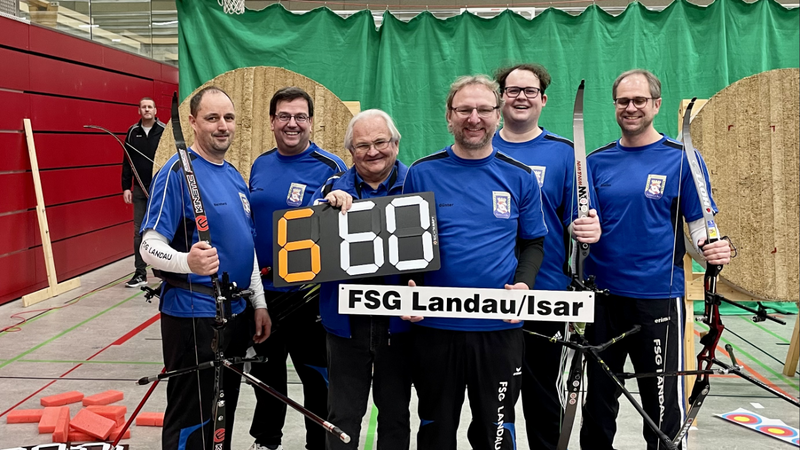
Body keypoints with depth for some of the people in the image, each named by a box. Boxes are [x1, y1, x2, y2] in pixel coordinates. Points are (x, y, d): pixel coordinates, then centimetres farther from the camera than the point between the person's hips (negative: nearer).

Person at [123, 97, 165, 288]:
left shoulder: (164, 131, -3)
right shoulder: (132, 132, 7)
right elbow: (127, 162, 9)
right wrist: (126, 187, 4)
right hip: (139, 189, 3)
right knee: (139, 232, 5)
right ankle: (140, 273, 13)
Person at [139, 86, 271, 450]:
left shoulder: (235, 176, 11)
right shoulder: (177, 172, -13)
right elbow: (150, 246, -18)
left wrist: (259, 302, 14)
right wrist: (186, 261, -39)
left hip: (236, 312, 8)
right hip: (193, 314, -8)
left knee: (224, 413, 19)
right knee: (191, 420, 3)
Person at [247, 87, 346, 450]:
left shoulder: (329, 168, -10)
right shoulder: (260, 165, 7)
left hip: (308, 293, -5)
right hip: (261, 288, 6)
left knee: (315, 374, 8)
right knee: (265, 369, 21)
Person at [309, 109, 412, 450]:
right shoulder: (334, 187, 5)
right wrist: (328, 203, -23)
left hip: (398, 318, -1)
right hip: (346, 319, 1)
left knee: (395, 412, 17)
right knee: (343, 415, 12)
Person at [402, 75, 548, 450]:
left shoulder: (519, 177, 2)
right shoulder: (421, 173, -1)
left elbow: (533, 243, 8)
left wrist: (524, 283, -11)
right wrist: (408, 285, -12)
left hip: (500, 326, 1)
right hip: (433, 324, 0)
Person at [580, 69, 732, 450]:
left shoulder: (682, 159, -3)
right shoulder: (597, 161, 7)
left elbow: (701, 228, -2)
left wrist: (714, 250, -22)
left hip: (658, 298, -3)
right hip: (600, 296, 3)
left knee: (664, 405, 6)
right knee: (598, 400, 16)